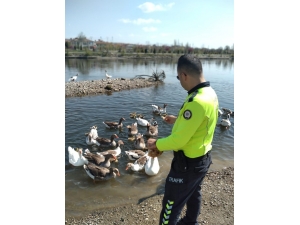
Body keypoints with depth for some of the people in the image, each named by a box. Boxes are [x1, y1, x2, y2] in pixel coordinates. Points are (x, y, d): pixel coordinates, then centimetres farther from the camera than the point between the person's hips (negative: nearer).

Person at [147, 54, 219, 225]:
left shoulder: (197, 102, -32)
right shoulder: (210, 93, -2)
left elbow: (179, 140, -28)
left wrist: (156, 144, -13)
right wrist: (178, 120, 15)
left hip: (188, 162, -10)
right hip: (203, 157, 10)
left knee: (172, 202, 10)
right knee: (194, 193, 30)